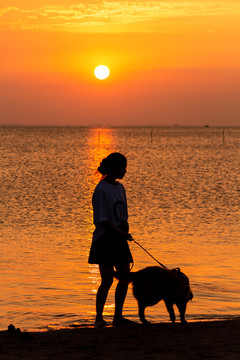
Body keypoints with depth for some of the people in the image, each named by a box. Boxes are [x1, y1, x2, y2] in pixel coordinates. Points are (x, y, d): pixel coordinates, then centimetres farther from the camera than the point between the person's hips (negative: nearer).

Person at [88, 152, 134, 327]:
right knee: (107, 279, -6)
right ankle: (99, 318, 4)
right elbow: (102, 219, -17)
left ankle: (118, 316, 14)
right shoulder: (101, 190, -13)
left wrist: (125, 232, 3)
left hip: (119, 239, 8)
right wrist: (121, 233, -18)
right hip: (105, 239, -8)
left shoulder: (120, 187, 12)